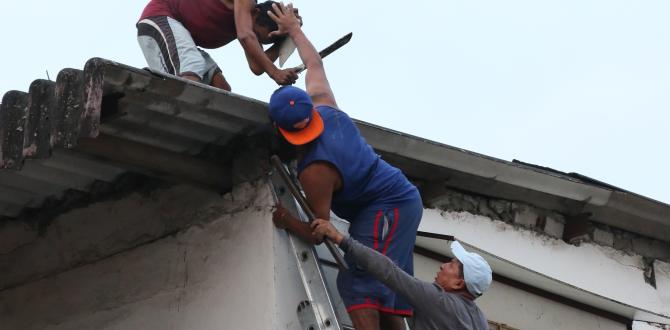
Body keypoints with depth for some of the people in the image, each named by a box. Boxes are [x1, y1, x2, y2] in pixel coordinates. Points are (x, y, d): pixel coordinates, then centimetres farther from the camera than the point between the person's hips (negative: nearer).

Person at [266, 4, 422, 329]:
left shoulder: (315, 170, -25)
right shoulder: (325, 107, -4)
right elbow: (315, 65, 16)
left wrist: (285, 220, -3)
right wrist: (293, 29, 29)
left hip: (387, 209, -10)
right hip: (401, 198, 10)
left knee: (357, 283, -20)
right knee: (384, 291, 9)